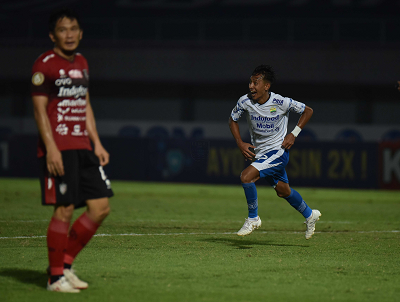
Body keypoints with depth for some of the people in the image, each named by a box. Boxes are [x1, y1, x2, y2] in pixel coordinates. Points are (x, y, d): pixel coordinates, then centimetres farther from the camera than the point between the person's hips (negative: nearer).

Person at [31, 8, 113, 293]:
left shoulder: (81, 63, 17)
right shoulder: (45, 64, -7)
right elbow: (40, 109, -11)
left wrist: (96, 143, 17)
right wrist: (51, 148, -18)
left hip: (82, 147, 8)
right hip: (58, 148, -8)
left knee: (101, 206, 4)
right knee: (64, 210, -9)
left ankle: (65, 263, 15)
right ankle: (55, 277, 1)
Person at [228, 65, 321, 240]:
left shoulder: (281, 102, -19)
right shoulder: (245, 102, -11)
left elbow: (307, 111, -4)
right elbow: (232, 120, 8)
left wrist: (294, 134, -11)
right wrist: (240, 143, -3)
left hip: (278, 151, -5)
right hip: (259, 152, 6)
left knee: (246, 177, -23)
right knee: (283, 191, 18)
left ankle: (253, 219, -4)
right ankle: (310, 215, 43)